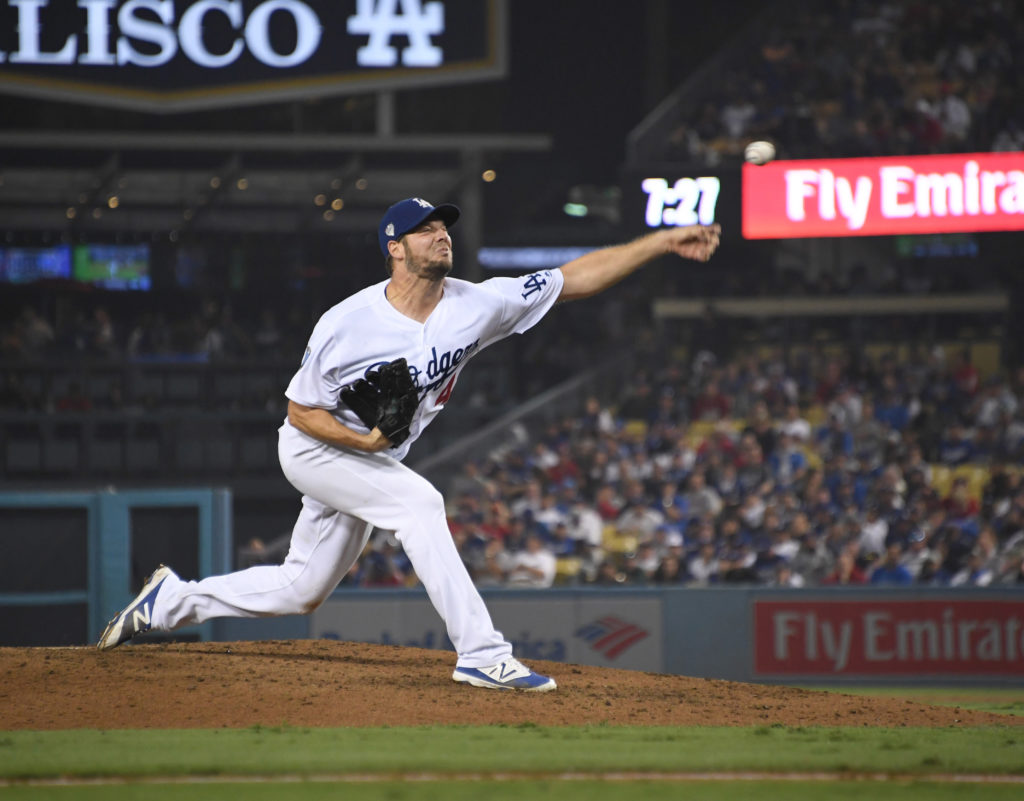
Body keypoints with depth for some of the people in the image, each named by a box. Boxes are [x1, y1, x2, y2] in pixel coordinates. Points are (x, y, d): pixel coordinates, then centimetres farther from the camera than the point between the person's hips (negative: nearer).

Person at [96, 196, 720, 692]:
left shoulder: (476, 306, -15)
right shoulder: (347, 325, -26)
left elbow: (577, 279, -17)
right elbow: (301, 411, -16)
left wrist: (663, 242, -24)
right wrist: (363, 439, -33)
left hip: (372, 463, 6)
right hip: (316, 447, -6)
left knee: (300, 592, 13)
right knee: (419, 501, -29)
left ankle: (173, 599, 31)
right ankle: (482, 654, -30)